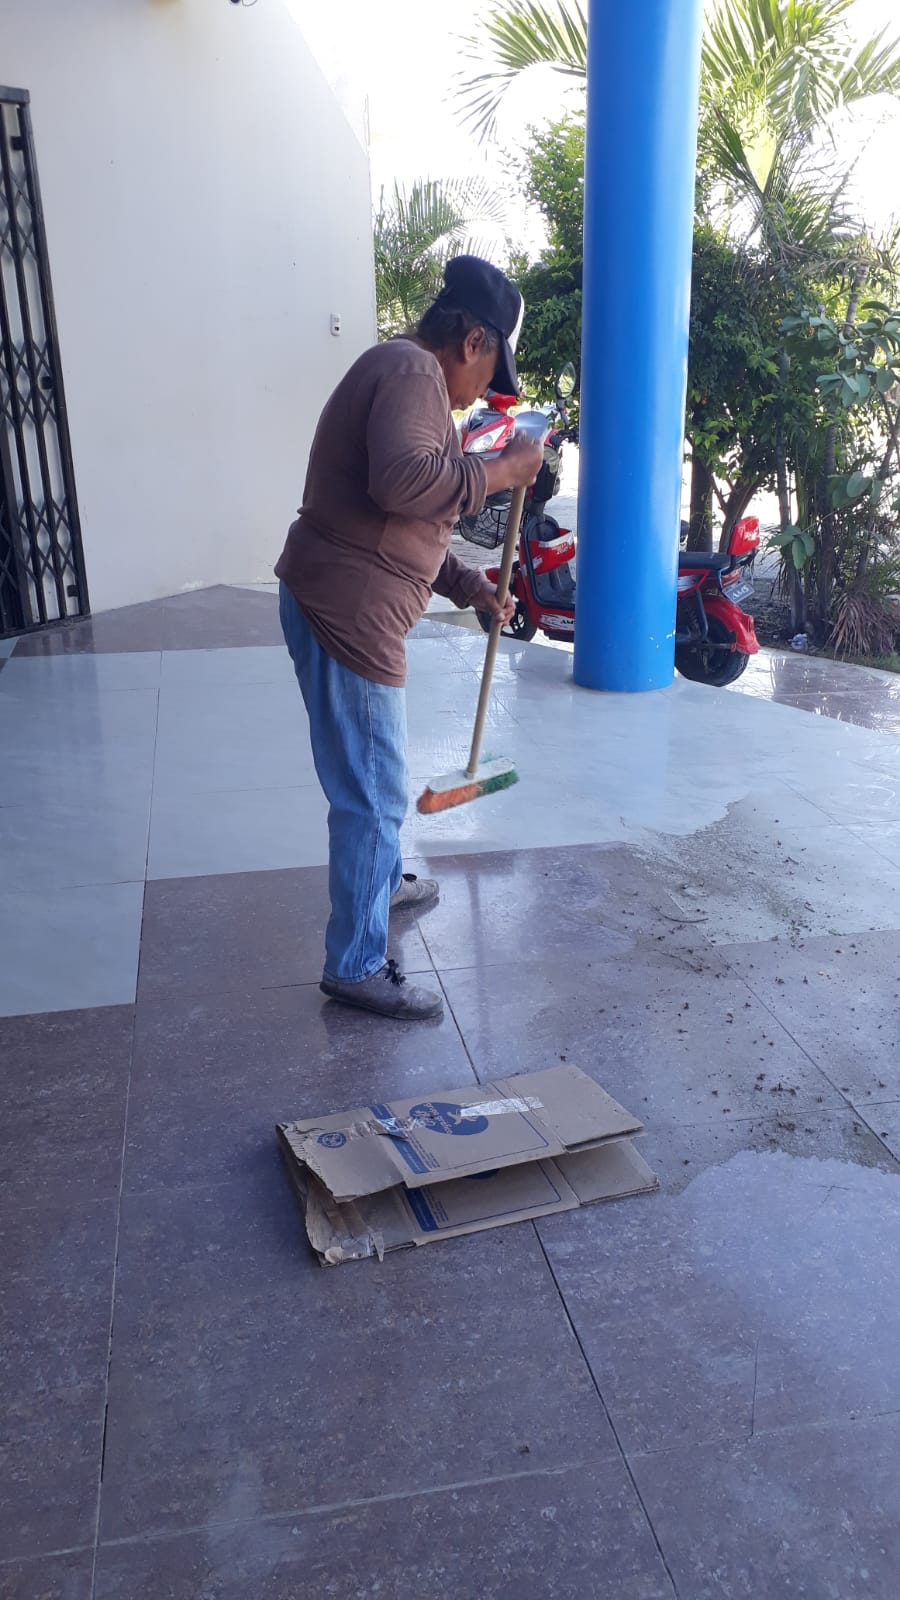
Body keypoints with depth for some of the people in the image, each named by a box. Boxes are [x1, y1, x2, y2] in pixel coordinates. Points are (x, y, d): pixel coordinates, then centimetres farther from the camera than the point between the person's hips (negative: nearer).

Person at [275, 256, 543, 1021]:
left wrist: (467, 585, 22)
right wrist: (502, 469, -19)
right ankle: (355, 965, 7)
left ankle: (381, 882, 47)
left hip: (348, 608, 11)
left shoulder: (405, 373, 21)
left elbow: (410, 521, 26)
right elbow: (404, 480, -32)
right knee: (373, 793, -4)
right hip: (345, 615, -11)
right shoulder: (413, 370, -13)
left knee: (374, 777, 26)